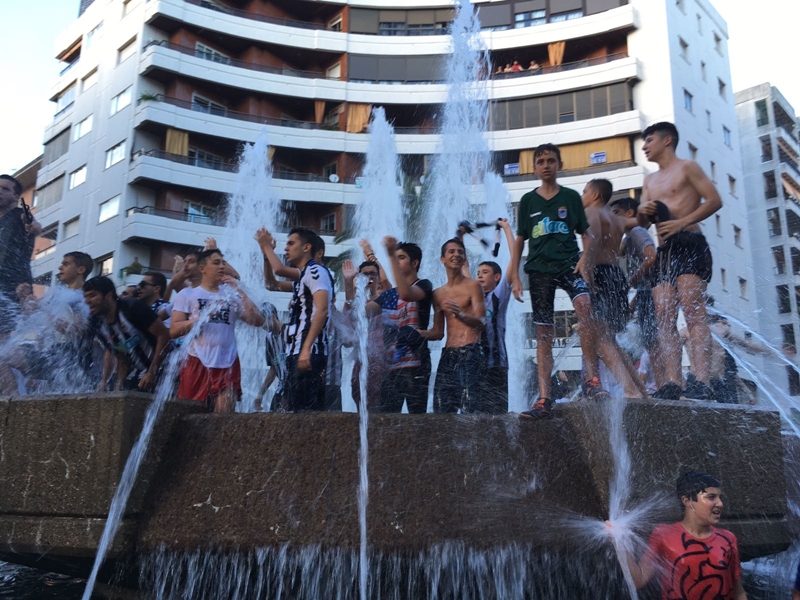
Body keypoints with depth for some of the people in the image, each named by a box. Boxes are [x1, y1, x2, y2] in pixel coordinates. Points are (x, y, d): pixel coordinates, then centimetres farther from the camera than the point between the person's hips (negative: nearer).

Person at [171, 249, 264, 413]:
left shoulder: (232, 295, 12)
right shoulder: (187, 294, 7)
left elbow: (258, 321, 0)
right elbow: (174, 330, -3)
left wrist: (239, 291, -3)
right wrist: (202, 317, -15)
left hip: (228, 365, 2)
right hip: (197, 364, -1)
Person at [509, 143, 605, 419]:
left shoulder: (571, 197, 10)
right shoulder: (528, 200, 12)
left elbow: (586, 234, 10)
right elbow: (520, 240, 13)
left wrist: (585, 257, -10)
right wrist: (515, 277, 6)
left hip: (569, 263, -1)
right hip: (539, 269, 1)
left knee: (584, 305, -30)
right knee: (544, 334, -1)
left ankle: (592, 380, -27)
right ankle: (544, 399, 0)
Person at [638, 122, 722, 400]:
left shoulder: (686, 167, 5)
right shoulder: (650, 180, 26)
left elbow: (715, 200, -5)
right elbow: (642, 223, 24)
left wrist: (682, 222, -15)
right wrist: (642, 211, 1)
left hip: (689, 244, -7)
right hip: (664, 250, 7)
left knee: (693, 312, -18)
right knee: (664, 317, -6)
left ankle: (702, 382, -24)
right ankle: (673, 382, -12)